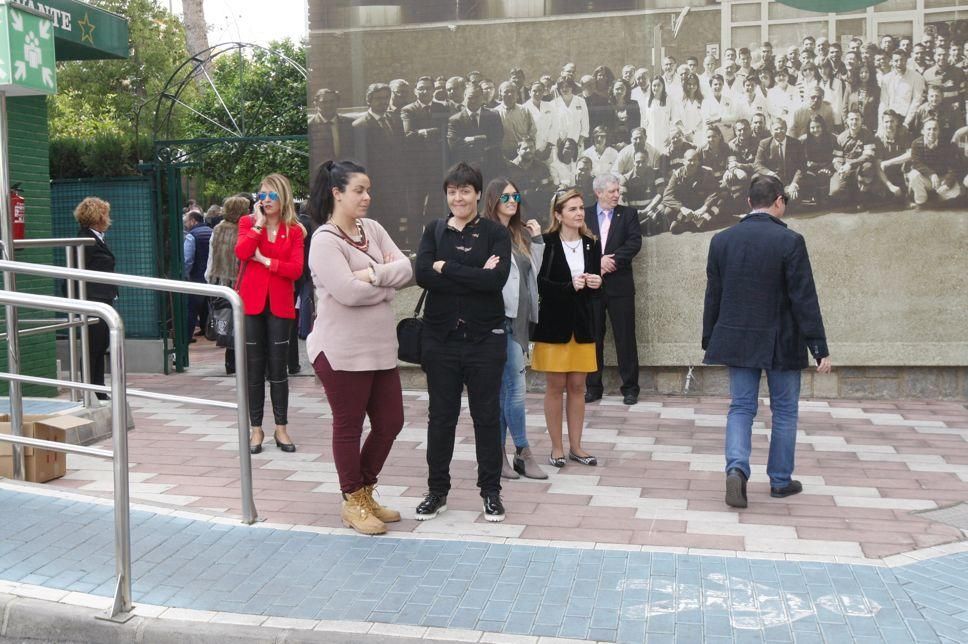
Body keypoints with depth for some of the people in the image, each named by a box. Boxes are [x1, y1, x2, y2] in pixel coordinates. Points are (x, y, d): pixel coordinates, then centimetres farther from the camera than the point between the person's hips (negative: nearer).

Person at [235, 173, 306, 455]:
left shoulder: (294, 231, 5)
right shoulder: (248, 223, 7)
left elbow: (296, 269, -7)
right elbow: (241, 252, -14)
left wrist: (265, 260, -11)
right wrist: (259, 223, -10)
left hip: (280, 305, 0)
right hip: (251, 302, 0)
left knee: (278, 367, 4)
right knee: (254, 368, 5)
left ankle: (281, 428, 13)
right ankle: (256, 429, 13)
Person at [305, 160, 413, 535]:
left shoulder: (373, 229, 9)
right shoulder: (325, 240, -13)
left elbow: (406, 269, 0)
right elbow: (349, 292, -23)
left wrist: (373, 274, -17)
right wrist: (388, 283, -7)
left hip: (381, 347, 8)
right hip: (342, 351, -7)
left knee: (390, 423, 13)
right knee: (349, 426, 6)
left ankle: (365, 492, 31)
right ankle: (352, 503, 23)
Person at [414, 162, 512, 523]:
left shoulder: (495, 233, 0)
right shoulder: (434, 231, 6)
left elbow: (497, 279, -17)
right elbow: (422, 275, -10)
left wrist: (446, 268, -14)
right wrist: (475, 277, -16)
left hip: (485, 337, -2)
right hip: (440, 337, 2)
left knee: (487, 415, 7)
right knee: (441, 415, 9)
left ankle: (491, 491, 21)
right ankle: (437, 491, 23)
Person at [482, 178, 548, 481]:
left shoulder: (519, 234, 16)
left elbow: (533, 273, 18)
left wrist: (536, 239, 11)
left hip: (519, 319, 8)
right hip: (502, 318, -8)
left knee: (504, 388, 10)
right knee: (517, 388, -6)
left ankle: (499, 454, 16)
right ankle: (523, 455, 3)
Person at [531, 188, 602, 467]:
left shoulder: (591, 245, 5)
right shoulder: (546, 243, -9)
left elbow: (596, 286, 11)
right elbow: (540, 284, -13)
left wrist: (595, 284, -11)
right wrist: (570, 286, -23)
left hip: (582, 323, 4)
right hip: (553, 323, -4)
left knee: (577, 386, 9)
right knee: (556, 386, 3)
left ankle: (575, 446, 18)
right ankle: (556, 447, 14)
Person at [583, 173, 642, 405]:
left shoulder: (628, 214, 7)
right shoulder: (584, 215, 6)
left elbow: (635, 243, -5)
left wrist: (612, 259, -15)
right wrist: (598, 261, -15)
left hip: (620, 284, -1)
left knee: (625, 337, 1)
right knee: (592, 338, 6)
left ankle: (630, 388, 9)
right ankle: (593, 387, 16)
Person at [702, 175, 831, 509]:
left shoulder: (721, 240, 0)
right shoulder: (790, 241, -13)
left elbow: (713, 296, 5)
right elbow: (805, 299, -13)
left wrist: (708, 341, 14)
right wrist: (820, 348, -8)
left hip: (737, 340, 3)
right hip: (781, 342, -3)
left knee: (741, 407, 10)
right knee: (784, 410, 12)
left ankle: (736, 468, -10)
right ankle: (780, 480, 21)